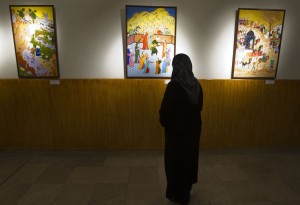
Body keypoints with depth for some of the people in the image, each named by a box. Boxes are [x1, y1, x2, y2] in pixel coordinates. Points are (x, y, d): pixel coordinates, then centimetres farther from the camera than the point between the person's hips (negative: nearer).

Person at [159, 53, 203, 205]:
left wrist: (163, 122, 1)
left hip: (176, 129, -6)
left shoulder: (174, 85, -22)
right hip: (193, 127, 7)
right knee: (189, 157, 23)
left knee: (176, 161, 11)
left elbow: (165, 109, -17)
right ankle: (186, 188, 43)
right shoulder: (197, 85, -2)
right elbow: (199, 106, 9)